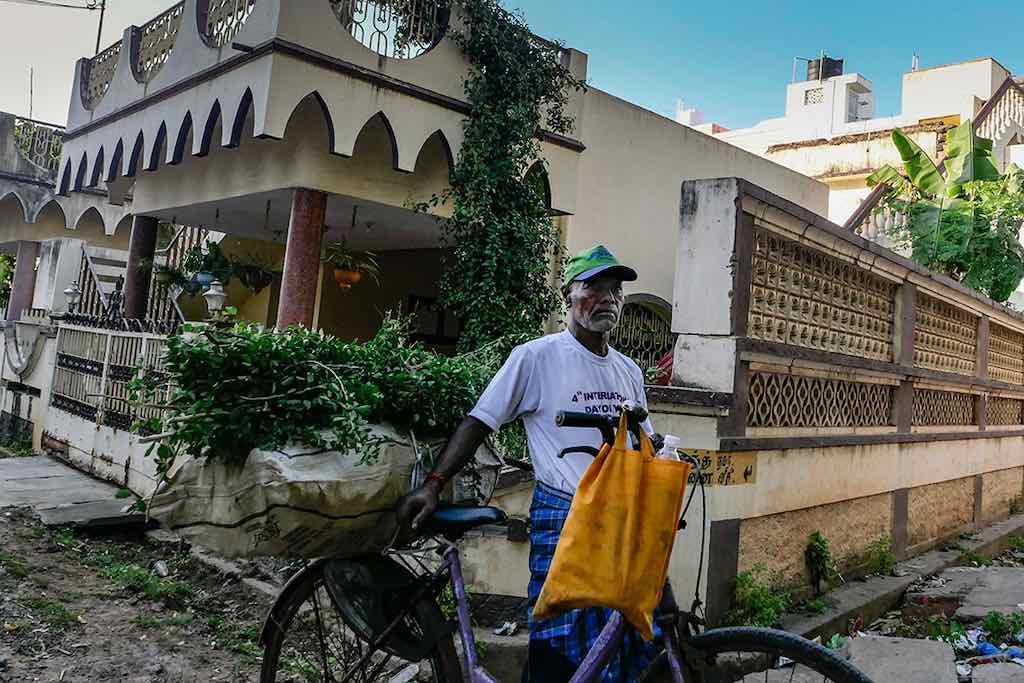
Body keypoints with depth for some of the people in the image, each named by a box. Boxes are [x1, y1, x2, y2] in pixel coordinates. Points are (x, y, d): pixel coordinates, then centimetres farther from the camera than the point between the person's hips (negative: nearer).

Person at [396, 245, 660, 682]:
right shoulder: (536, 357, -5)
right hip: (562, 519, -6)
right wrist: (433, 484, -15)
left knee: (641, 646, 8)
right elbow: (479, 422, -6)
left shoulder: (629, 372, 13)